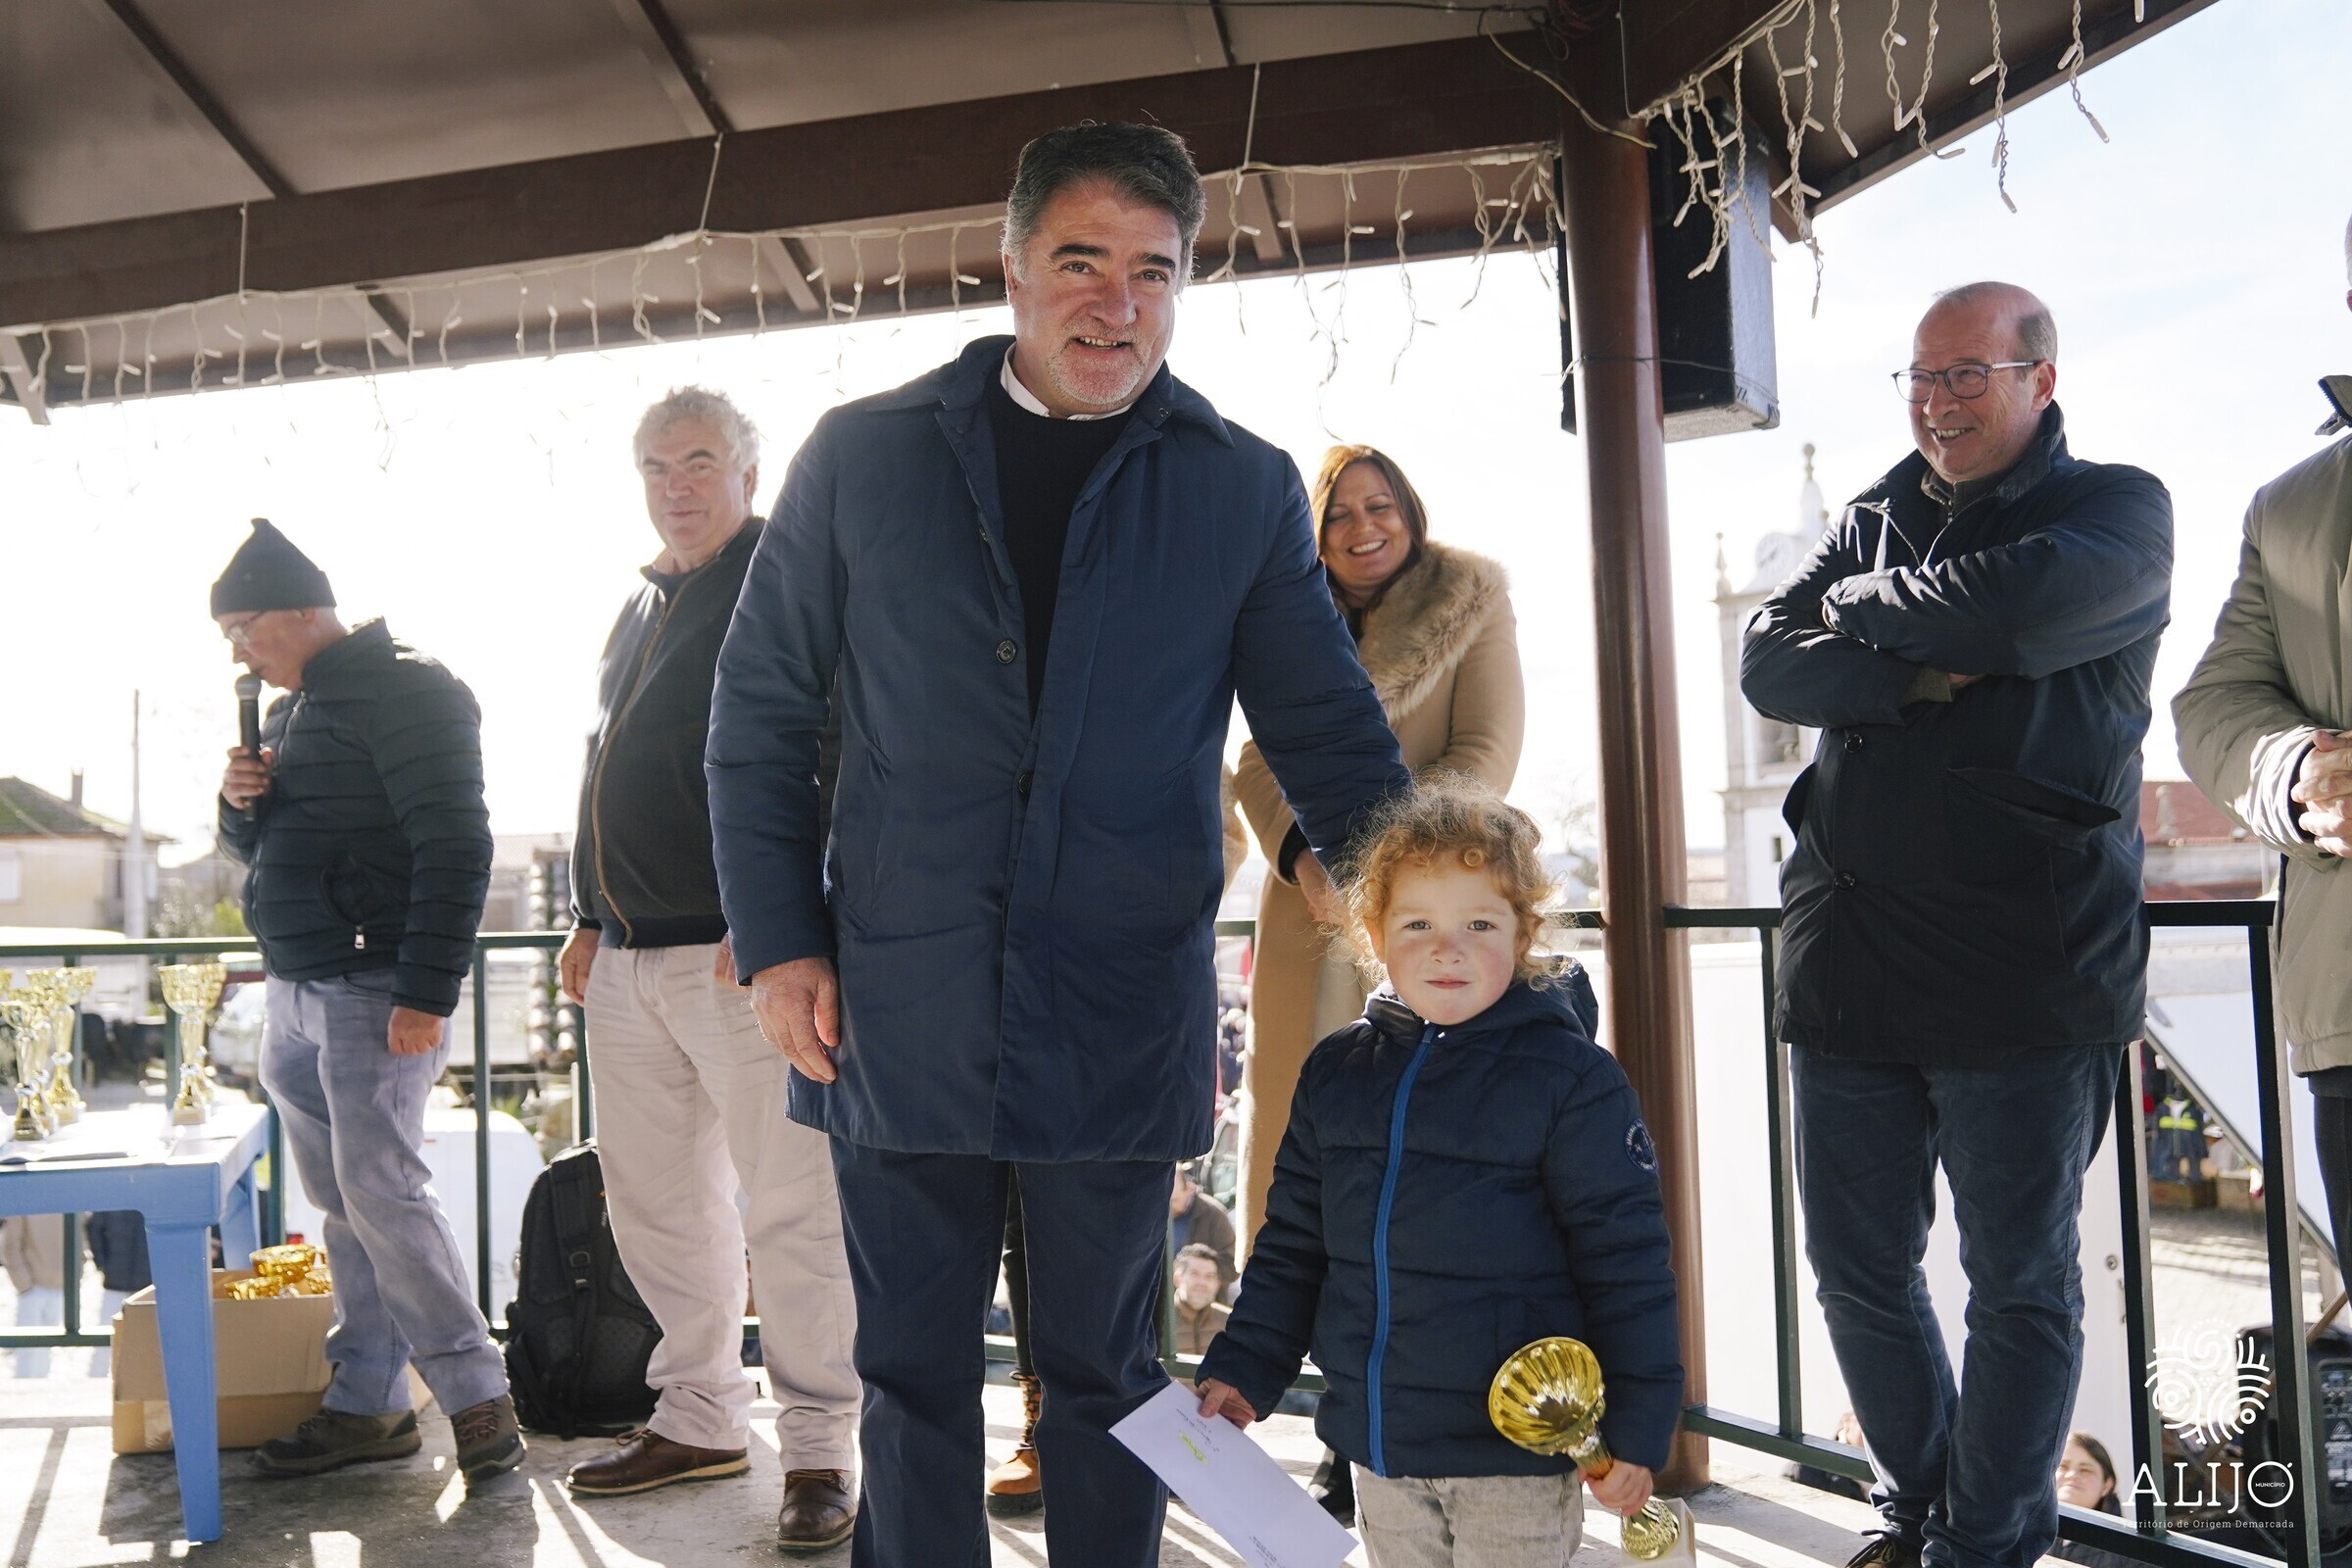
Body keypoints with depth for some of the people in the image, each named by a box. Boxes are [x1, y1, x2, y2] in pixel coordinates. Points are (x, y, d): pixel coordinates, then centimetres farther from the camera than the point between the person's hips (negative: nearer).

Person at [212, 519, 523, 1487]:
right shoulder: (291, 711, 19)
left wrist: (425, 995, -22)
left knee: (380, 1188, -12)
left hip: (374, 991, -9)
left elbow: (454, 848, -17)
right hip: (296, 991, 9)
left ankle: (477, 1396, -3)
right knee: (343, 1200, 9)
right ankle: (365, 1405, 15)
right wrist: (240, 803, 3)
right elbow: (259, 849, 27)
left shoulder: (405, 693, -10)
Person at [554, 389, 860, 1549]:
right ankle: (698, 1417, 26)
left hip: (742, 951, -8)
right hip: (630, 959, 9)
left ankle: (820, 1451, 5)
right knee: (653, 1199, 13)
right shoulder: (641, 611, 21)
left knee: (790, 1205, -5)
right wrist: (591, 918, 21)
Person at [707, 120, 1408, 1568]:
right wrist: (778, 939, 0)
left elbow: (1334, 740, 7)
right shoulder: (865, 456, 5)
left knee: (1105, 1373, 11)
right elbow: (760, 712, 7)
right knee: (914, 1369, 11)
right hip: (898, 1009, 1)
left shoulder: (1247, 491, 5)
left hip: (1126, 1020, 0)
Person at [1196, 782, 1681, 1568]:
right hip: (1376, 1443, 5)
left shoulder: (1569, 1076, -10)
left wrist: (1636, 1430, -9)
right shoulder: (1335, 1073, 5)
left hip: (1514, 1452, -5)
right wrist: (1242, 1370, 9)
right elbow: (1291, 1244, 14)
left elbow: (1626, 1260, -9)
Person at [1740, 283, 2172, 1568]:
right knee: (1857, 1268, 11)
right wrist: (1926, 676, -13)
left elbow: (2020, 609, -18)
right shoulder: (1873, 520, 17)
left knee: (2020, 1282, 4)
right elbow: (1770, 664, 2)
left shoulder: (2117, 509, 3)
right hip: (1849, 961, 5)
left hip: (2024, 966, -5)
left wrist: (1863, 605, -2)